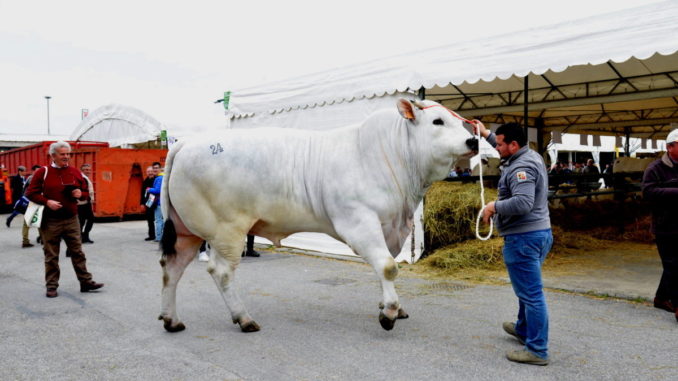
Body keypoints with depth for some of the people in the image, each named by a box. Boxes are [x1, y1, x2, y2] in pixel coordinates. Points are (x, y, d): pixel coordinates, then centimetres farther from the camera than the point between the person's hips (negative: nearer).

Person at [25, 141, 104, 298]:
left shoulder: (75, 173, 7)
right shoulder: (42, 172, -2)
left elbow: (86, 192, 16)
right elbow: (31, 193, -2)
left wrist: (81, 194, -7)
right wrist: (47, 202, -17)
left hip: (71, 220, 3)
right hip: (50, 221, -3)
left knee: (78, 252, 6)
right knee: (51, 256, 6)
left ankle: (86, 282, 10)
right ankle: (51, 286, 16)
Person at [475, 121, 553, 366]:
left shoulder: (522, 168, -20)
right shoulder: (531, 156, 12)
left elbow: (523, 203, -31)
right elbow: (506, 151, 33)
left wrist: (494, 206, -18)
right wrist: (486, 134, 34)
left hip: (523, 238, -11)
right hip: (539, 233, 11)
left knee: (530, 293, -4)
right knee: (527, 288, 24)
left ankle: (537, 351, 4)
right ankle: (523, 329, 42)